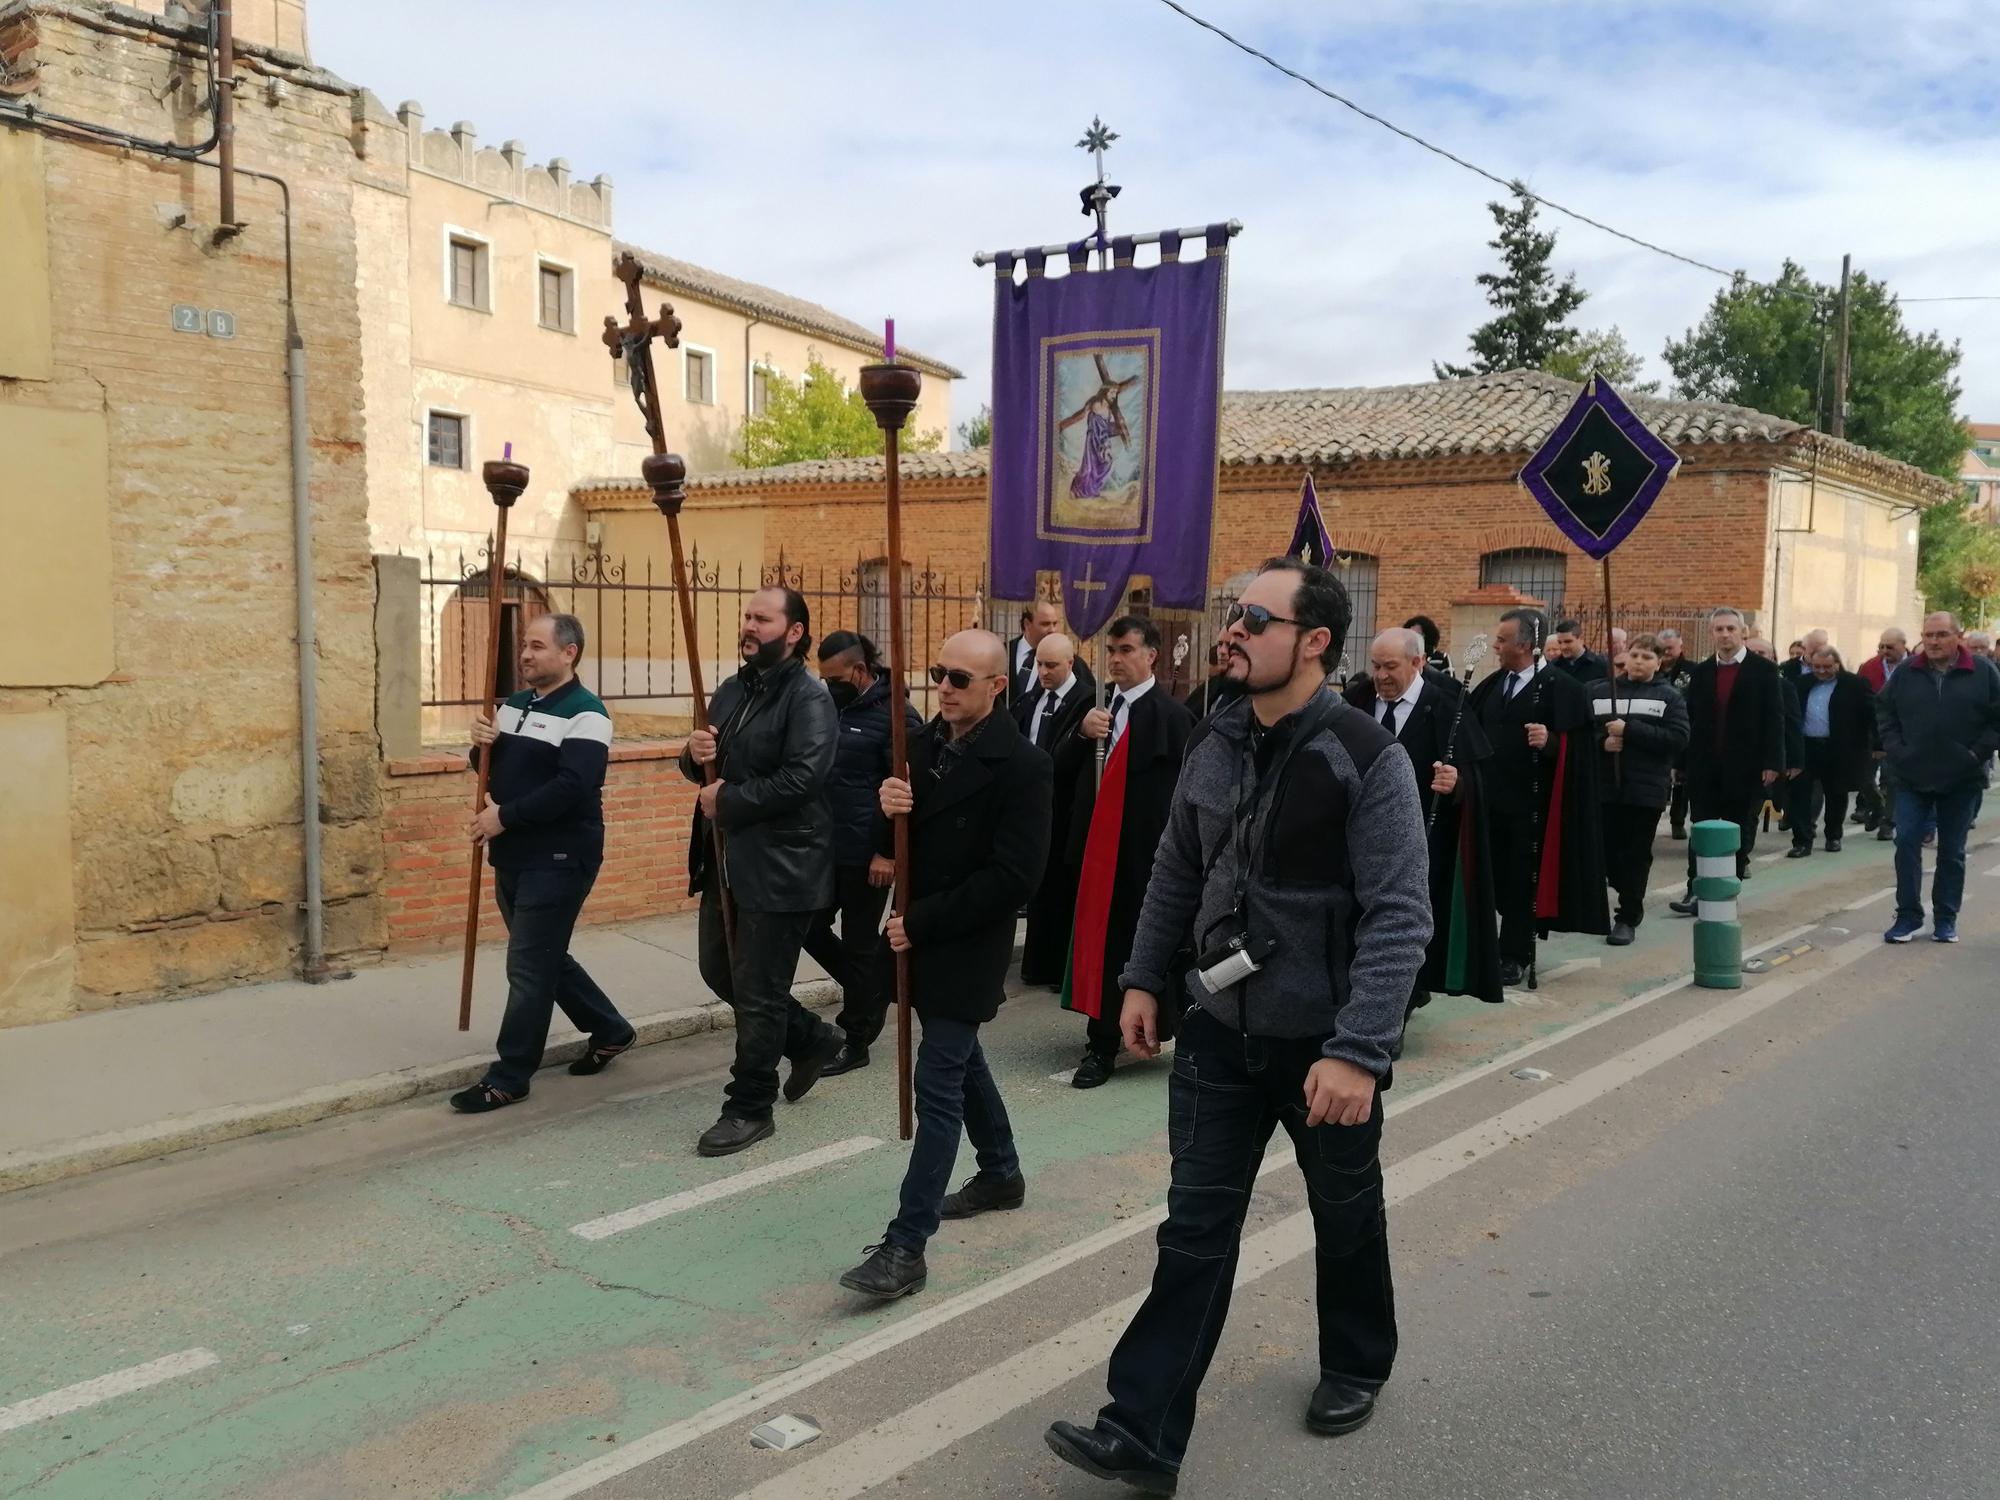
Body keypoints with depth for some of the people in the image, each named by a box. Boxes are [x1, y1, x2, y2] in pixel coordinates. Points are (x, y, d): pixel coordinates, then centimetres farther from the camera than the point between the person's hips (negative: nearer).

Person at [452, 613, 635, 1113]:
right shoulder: (514, 704, 12)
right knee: (545, 958, 18)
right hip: (514, 857, 9)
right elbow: (492, 769, 18)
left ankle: (509, 1078, 6)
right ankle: (610, 1031, 34)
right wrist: (481, 746, -5)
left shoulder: (584, 712, -15)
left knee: (528, 967, -4)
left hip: (559, 861, -9)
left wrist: (504, 817, -22)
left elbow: (572, 787, -25)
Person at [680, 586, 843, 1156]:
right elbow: (706, 768, 17)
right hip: (728, 860, 9)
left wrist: (727, 801, -19)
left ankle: (750, 1109, 16)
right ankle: (811, 1038, 39)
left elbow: (801, 778, -26)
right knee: (719, 971, 19)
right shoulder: (732, 691, 12)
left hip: (780, 867, -9)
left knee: (758, 992, 0)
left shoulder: (809, 699, -14)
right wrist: (696, 756, -7)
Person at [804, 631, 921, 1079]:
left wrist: (887, 852, -19)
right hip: (826, 848, 8)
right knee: (811, 929, 11)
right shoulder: (830, 706, 8)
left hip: (866, 855, -7)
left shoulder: (894, 715, -14)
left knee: (859, 943, 3)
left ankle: (855, 1042, 17)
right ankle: (870, 992, 33)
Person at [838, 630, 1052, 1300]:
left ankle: (906, 1245, -4)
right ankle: (1001, 1172, 43)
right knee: (960, 1057, 22)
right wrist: (890, 807, -14)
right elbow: (905, 840, 11)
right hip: (921, 936, 8)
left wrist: (922, 923, -20)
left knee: (938, 1082, -8)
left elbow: (1013, 877, -22)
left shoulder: (1020, 765, -19)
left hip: (967, 947, -8)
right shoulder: (926, 742, 4)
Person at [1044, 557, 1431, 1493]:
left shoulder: (1367, 759, -18)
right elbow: (1177, 871, 12)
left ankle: (1355, 1365, 44)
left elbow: (1399, 916, -21)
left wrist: (1358, 1050, -27)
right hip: (1220, 1028, 4)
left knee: (1346, 1215, 19)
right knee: (1195, 1230, 4)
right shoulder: (1215, 744, 0)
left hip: (1324, 1042, -4)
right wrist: (1144, 977, 9)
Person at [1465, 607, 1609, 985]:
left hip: (1530, 803, -6)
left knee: (1522, 880, 4)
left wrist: (1550, 741, -32)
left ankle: (1515, 956, 15)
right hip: (1490, 797, 6)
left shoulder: (1562, 688, -8)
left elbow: (1576, 747, -14)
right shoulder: (1493, 684, 12)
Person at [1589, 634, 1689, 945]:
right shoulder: (1599, 692, 9)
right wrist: (1602, 742, -14)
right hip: (1605, 786, 2)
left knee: (1637, 855, 1)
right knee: (1607, 850, 6)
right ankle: (1632, 901, 29)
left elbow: (1678, 738, -11)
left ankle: (1628, 917, 9)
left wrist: (1629, 729, -17)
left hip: (1646, 788, -2)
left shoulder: (1669, 697, 2)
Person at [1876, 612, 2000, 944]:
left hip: (1961, 780, -1)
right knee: (1907, 844, -3)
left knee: (1952, 852, 8)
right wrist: (1895, 749, -1)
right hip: (1913, 777, 1)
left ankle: (1946, 919, 18)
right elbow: (1884, 709, 10)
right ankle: (1908, 915, 5)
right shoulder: (1906, 673, 1)